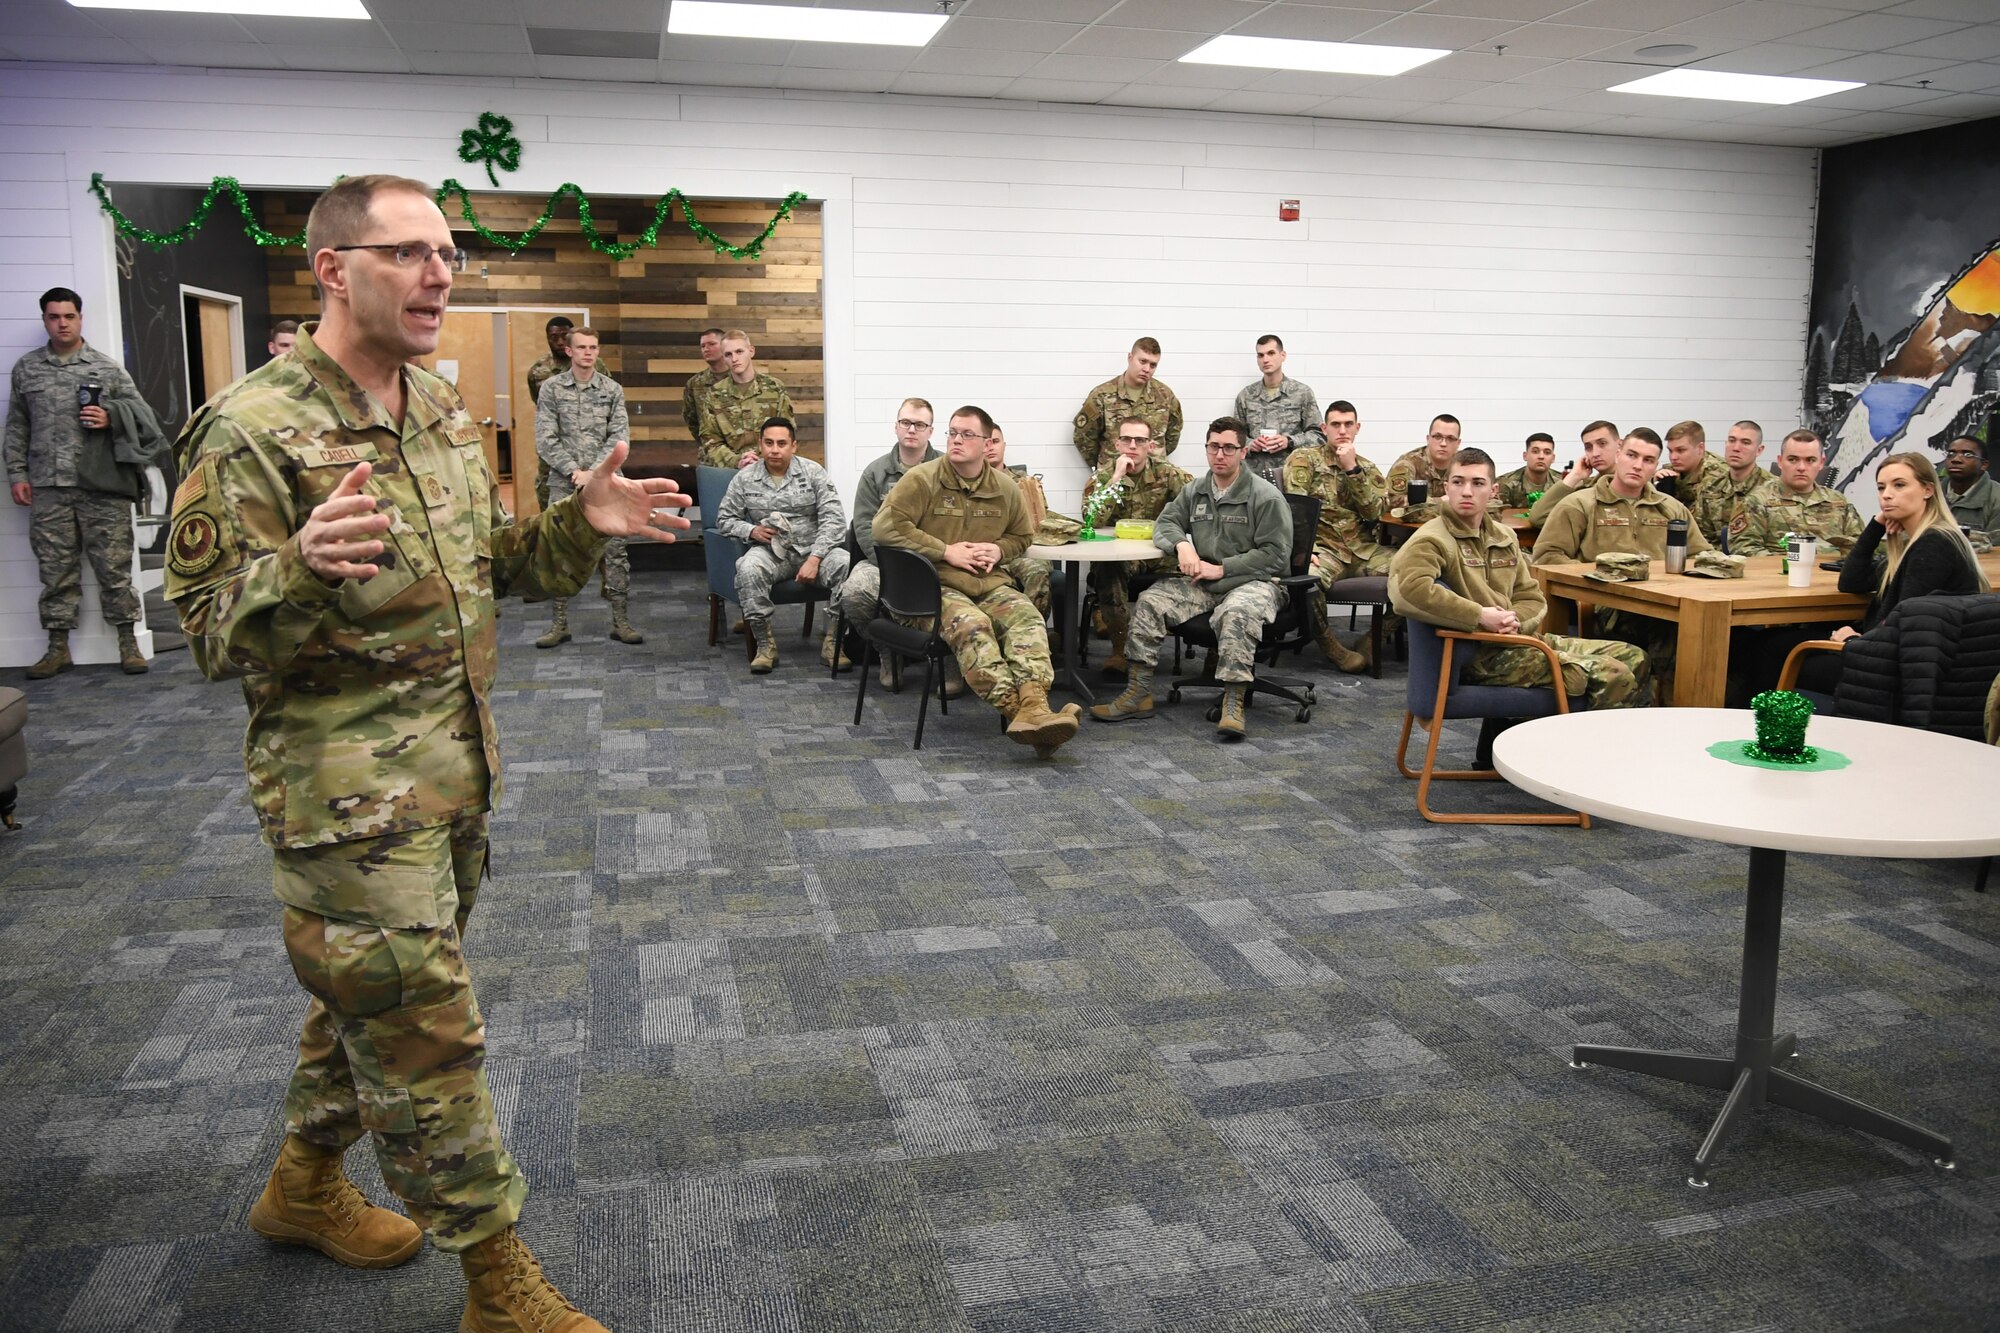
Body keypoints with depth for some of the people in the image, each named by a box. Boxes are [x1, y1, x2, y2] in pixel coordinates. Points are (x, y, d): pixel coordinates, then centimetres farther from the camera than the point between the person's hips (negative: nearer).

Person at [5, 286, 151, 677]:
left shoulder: (107, 368, 6)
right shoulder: (26, 369, 12)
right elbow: (16, 428, 13)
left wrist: (110, 418, -11)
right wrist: (16, 474, 6)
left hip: (101, 485, -2)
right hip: (47, 487, 2)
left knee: (114, 565, 0)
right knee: (55, 569, 7)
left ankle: (128, 643, 7)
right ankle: (58, 647, 14)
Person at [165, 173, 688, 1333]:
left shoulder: (444, 413, 8)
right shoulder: (253, 431, -16)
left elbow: (497, 564, 17)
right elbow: (211, 634, -17)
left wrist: (583, 526, -2)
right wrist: (303, 570, -37)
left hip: (456, 772, 8)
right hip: (348, 793, -8)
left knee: (376, 997, 22)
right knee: (426, 1031, -1)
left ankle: (306, 1186, 45)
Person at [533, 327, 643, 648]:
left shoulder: (612, 389, 5)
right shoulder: (551, 389, 3)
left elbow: (620, 436, -1)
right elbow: (545, 439, -2)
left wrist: (593, 472, -10)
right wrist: (574, 471, -11)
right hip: (563, 483, 0)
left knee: (616, 551, 0)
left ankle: (621, 621, 7)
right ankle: (560, 624, 12)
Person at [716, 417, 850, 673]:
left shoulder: (813, 472, 1)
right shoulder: (744, 478, 6)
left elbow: (833, 519, -6)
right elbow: (724, 518, 12)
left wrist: (815, 559, -19)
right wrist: (751, 531, -10)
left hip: (813, 547, 0)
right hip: (770, 550, 0)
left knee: (847, 565, -31)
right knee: (748, 569, -35)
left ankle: (833, 643, -19)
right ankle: (765, 644, -21)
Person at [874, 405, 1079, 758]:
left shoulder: (1005, 487, 12)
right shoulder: (922, 479, -3)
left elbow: (1022, 536, 27)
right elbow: (885, 527, -12)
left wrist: (998, 550, 1)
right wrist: (947, 551, -12)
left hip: (990, 583, 5)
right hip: (937, 584, -4)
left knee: (1028, 617, -26)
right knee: (971, 625, -35)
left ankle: (1034, 706, -44)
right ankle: (1015, 709, -45)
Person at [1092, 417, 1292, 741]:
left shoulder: (1266, 496, -6)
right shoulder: (1194, 491, 13)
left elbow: (1275, 554, -11)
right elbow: (1165, 523, 15)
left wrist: (1221, 569, -15)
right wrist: (1181, 544, -10)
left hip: (1252, 581, -5)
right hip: (1202, 582, 6)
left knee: (1237, 613, -40)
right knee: (1150, 601, -16)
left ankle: (1233, 705, -38)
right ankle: (1138, 694, -15)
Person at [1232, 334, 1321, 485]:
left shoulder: (1302, 393, 3)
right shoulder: (1245, 395, 10)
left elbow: (1319, 435, 4)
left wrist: (1289, 442, -11)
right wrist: (1249, 444, -7)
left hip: (1291, 474, -1)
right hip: (1253, 475, 2)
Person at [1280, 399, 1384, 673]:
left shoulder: (1369, 469, 21)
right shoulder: (1303, 460, 9)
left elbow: (1376, 512, 2)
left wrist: (1352, 468, -4)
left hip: (1364, 549, 4)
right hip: (1324, 547, -4)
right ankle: (1328, 642, -10)